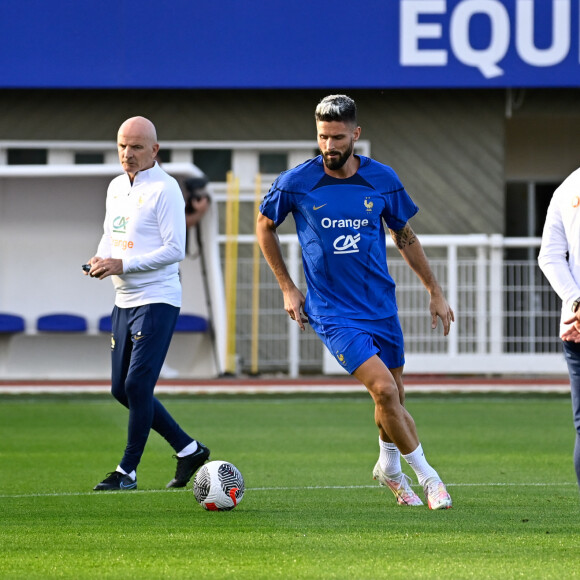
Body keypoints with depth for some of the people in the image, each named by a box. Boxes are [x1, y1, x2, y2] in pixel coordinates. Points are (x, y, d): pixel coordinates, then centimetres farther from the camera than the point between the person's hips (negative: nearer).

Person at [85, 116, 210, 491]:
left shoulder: (164, 189, -12)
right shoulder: (116, 187, 12)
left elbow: (175, 249, -17)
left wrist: (123, 265, -20)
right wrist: (101, 259, 1)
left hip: (157, 300, -9)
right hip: (124, 301, 9)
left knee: (137, 384, -11)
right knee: (121, 388, 10)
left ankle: (128, 471, -1)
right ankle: (189, 449, 21)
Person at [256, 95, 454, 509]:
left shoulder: (382, 179, -2)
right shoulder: (296, 183, -9)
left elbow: (405, 236, 12)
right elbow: (265, 226, 8)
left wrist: (435, 292, 13)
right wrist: (287, 288, 6)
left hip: (381, 305, 3)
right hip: (332, 312, -3)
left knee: (394, 397, 11)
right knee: (384, 389, -18)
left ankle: (389, 468, 40)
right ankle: (427, 476, -3)